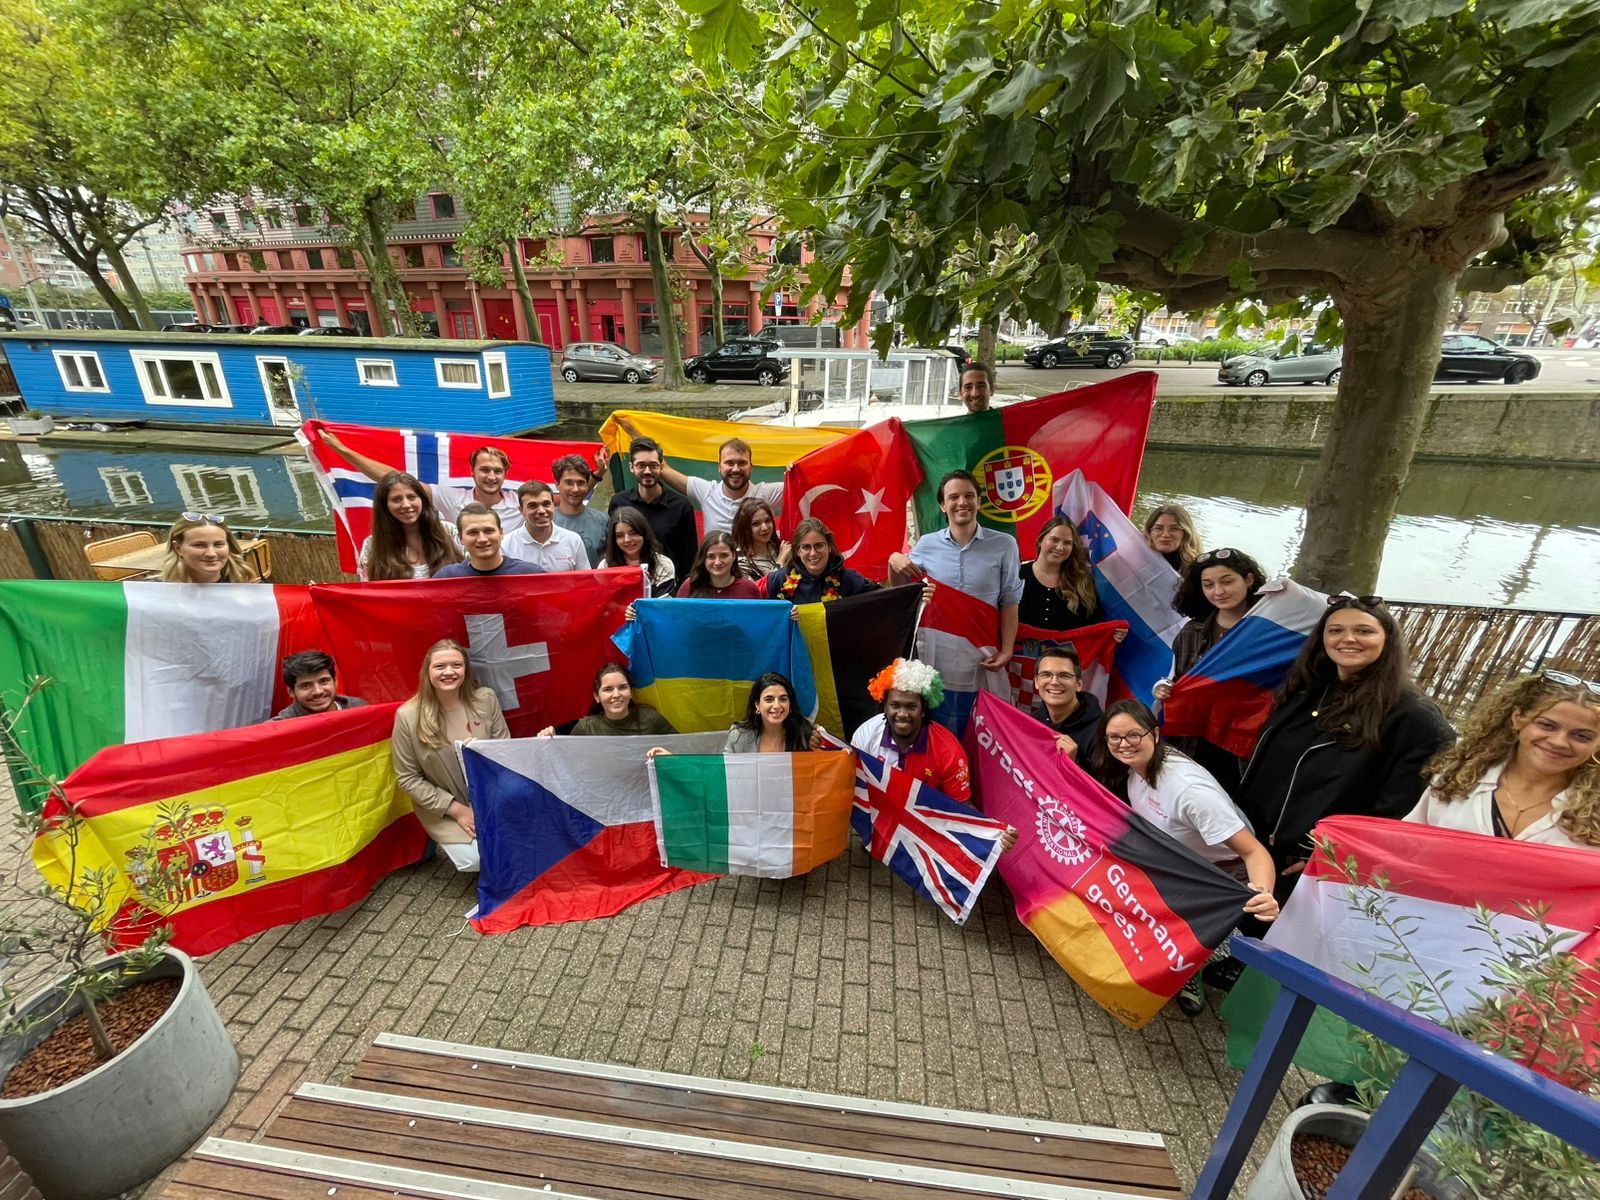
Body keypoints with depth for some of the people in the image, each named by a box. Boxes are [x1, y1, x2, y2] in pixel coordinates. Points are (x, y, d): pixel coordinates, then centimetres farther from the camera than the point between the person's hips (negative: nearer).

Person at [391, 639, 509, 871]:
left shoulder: (486, 698, -10)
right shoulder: (408, 716, -15)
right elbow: (408, 779, -8)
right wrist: (457, 809, -13)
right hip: (444, 809, -2)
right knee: (477, 860, -19)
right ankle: (449, 844, 15)